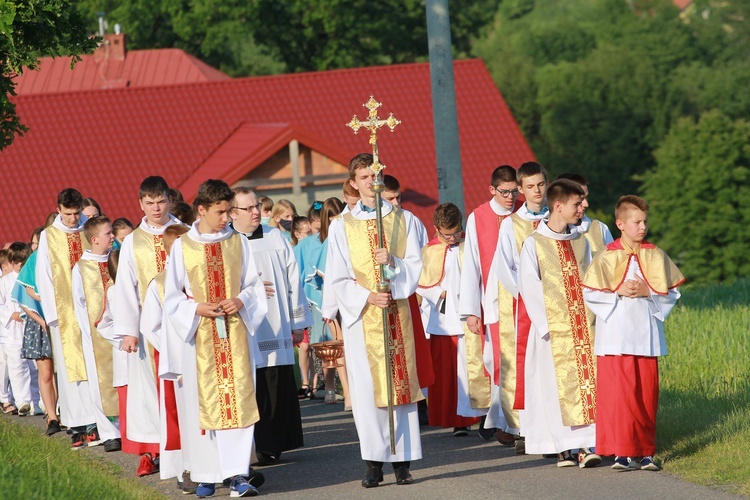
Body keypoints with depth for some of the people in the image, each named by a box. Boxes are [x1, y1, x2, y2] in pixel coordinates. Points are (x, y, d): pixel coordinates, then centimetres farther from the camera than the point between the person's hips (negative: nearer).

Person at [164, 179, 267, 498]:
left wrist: (241, 300, -11)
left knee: (238, 399, -6)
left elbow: (255, 286, 9)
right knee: (202, 402, 1)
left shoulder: (239, 243, 6)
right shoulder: (182, 247, 2)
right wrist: (197, 309, -13)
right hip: (199, 336, -1)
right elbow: (172, 297, 4)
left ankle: (237, 474, -9)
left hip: (235, 333, 1)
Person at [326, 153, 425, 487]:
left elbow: (416, 266, 5)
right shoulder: (342, 225, 6)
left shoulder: (403, 220, 10)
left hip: (396, 310, 1)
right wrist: (365, 296, -13)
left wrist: (393, 262, -15)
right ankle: (374, 462, -2)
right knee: (367, 387, -5)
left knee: (401, 382, -2)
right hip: (361, 314, -1)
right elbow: (336, 278, 2)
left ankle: (402, 460, 0)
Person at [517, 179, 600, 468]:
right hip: (556, 329, -4)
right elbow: (529, 289, -5)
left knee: (588, 384, -4)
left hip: (584, 326, 4)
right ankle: (564, 448, 3)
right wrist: (547, 325, -11)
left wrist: (594, 319, 0)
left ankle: (586, 446, -5)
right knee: (559, 387, -3)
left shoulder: (581, 242, 12)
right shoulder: (534, 244, -2)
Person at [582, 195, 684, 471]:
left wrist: (648, 292, -9)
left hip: (647, 335, 3)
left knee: (647, 395, 3)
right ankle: (624, 452, -4)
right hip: (616, 338, -3)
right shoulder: (608, 257, -1)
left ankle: (645, 451, 10)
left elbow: (672, 293, 7)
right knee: (619, 394, -7)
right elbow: (588, 292, -3)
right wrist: (618, 292, -13)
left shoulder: (655, 256, 7)